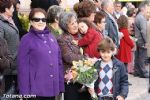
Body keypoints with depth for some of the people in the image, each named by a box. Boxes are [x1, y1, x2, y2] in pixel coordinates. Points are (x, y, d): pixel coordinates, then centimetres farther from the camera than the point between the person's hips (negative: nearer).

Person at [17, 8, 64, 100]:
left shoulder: (52, 37, 11)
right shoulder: (27, 39, -4)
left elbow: (59, 61, 13)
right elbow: (23, 66, -7)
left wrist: (61, 85, 10)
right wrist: (25, 91, -11)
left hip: (52, 88, 5)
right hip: (36, 89, -5)